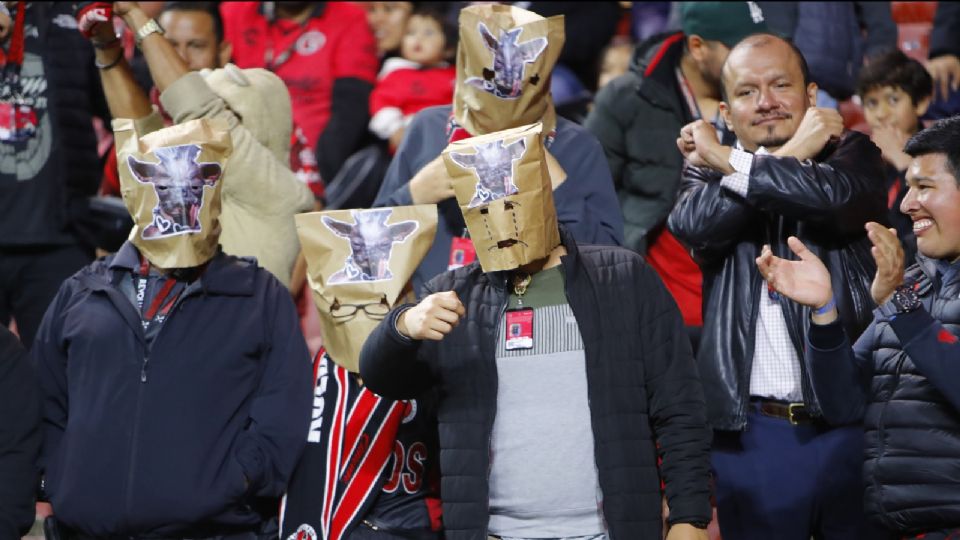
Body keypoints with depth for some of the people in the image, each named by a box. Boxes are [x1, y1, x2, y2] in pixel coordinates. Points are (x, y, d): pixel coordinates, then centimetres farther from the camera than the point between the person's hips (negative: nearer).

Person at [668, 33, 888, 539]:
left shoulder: (850, 153, 7)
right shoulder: (710, 173, 12)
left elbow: (834, 195, -17)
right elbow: (694, 223, -12)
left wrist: (729, 162, -8)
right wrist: (794, 154, -10)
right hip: (750, 432, 1)